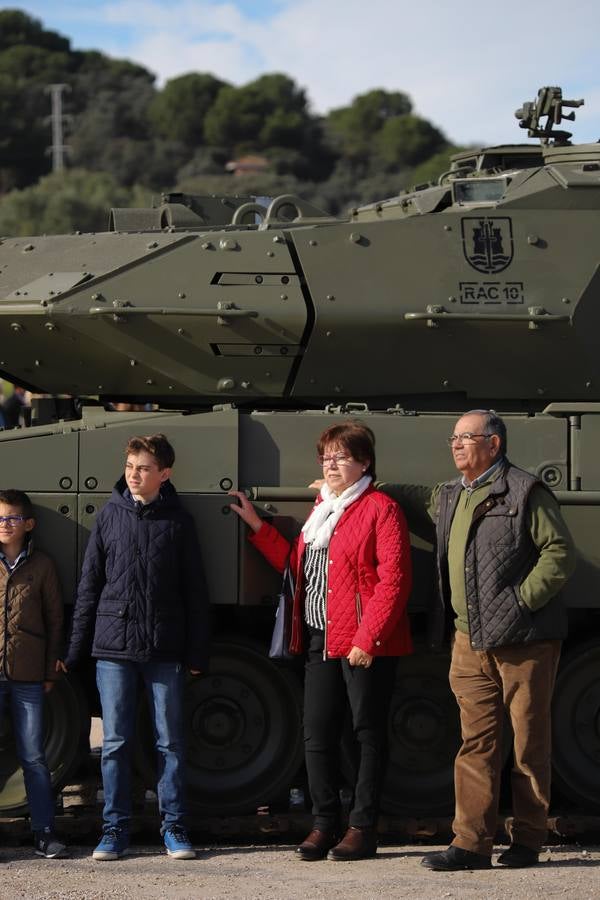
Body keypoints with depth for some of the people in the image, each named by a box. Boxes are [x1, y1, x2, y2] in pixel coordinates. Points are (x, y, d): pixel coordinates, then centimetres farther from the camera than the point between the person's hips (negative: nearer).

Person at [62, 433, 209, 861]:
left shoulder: (178, 521, 3)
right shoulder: (110, 516, 6)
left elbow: (194, 593, 6)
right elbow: (89, 585, 9)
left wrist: (197, 653, 1)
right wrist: (75, 648, 6)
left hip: (164, 649, -1)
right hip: (113, 648, 1)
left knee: (170, 742, 3)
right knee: (116, 742, 3)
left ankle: (174, 828, 11)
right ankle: (115, 829, 10)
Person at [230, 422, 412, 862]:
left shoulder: (381, 509, -7)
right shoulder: (321, 509, 19)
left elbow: (393, 582, -13)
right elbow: (296, 562, 24)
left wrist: (367, 638, -19)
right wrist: (257, 525, 20)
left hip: (367, 644, -8)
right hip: (321, 639, 8)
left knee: (369, 734, 2)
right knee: (317, 734, 6)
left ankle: (363, 829, 7)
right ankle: (325, 825, 14)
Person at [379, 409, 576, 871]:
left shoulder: (525, 492, -6)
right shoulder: (449, 496, 16)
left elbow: (561, 552, -10)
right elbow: (412, 501, 37)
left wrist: (522, 599, -15)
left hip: (523, 641, -6)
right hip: (471, 642, 6)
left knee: (529, 741, 3)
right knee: (477, 742, 2)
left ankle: (527, 839, 12)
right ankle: (472, 843, 1)